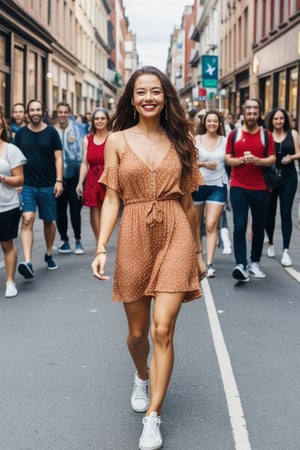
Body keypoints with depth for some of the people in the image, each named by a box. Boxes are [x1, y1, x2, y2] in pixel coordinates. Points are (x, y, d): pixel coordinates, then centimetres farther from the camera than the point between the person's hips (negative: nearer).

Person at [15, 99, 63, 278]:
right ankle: (27, 262, -24)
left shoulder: (51, 132, 1)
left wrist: (59, 180, -9)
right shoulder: (21, 133, 5)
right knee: (27, 219, -15)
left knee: (49, 221, 11)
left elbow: (58, 158, 0)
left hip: (48, 185, 0)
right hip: (27, 185, 0)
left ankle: (49, 255, 32)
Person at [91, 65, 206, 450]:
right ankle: (142, 378, 45)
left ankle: (152, 418, 2)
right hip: (134, 238, 0)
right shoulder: (117, 141, 3)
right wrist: (101, 248, -8)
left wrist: (196, 249, 15)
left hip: (175, 236, 0)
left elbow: (187, 199, 12)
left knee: (163, 329, -9)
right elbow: (111, 199, 2)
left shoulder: (180, 140, 6)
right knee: (138, 330, 11)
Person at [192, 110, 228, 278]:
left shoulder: (225, 141, 4)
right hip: (198, 184, 1)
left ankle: (210, 264, -12)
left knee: (212, 225, -9)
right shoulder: (196, 139, 1)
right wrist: (204, 164, -15)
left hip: (218, 186, -1)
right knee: (196, 222, 13)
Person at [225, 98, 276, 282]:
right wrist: (241, 160, -15)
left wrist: (257, 160, -18)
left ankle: (255, 263, 22)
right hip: (238, 187, -1)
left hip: (260, 188, 1)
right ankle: (241, 265, -15)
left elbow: (272, 159, 1)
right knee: (240, 225, -11)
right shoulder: (234, 134, 5)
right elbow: (228, 158, 5)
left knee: (259, 226, 9)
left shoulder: (266, 135, 5)